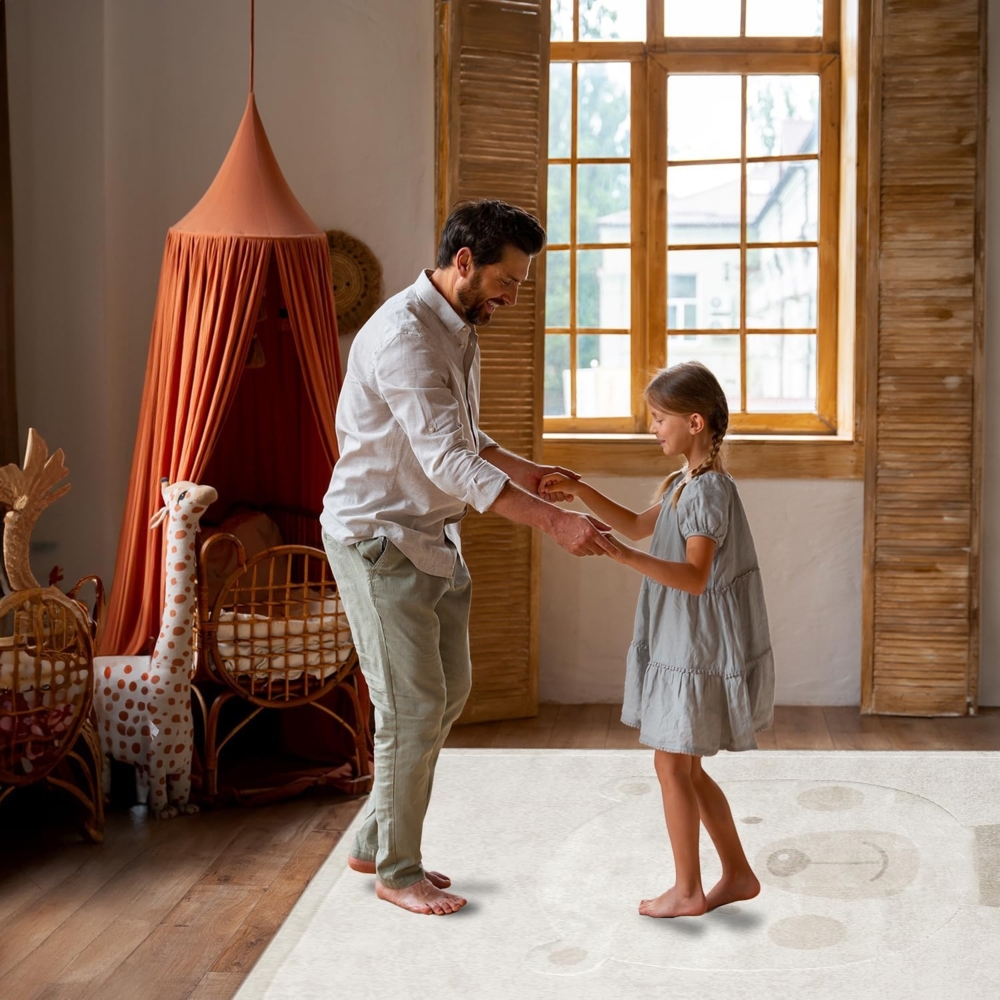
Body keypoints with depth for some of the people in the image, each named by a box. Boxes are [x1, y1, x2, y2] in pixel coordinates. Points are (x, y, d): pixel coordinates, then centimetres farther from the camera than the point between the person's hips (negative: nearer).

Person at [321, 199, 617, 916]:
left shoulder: (458, 330, 8)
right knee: (414, 707, -3)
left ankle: (375, 842, 28)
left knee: (449, 690, 15)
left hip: (432, 538, 10)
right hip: (379, 540, -10)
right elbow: (450, 462, -32)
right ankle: (397, 872, 14)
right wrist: (555, 523, -35)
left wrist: (529, 472, 7)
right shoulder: (404, 336, -24)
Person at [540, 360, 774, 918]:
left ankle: (687, 890, 12)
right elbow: (639, 525, 26)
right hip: (681, 647, 10)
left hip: (698, 652, -10)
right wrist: (579, 491, 16)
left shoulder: (709, 490, -20)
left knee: (672, 764, 0)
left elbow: (695, 576, -30)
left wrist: (620, 554, -39)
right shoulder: (686, 484, 12)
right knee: (686, 768, 15)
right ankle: (738, 875, 25)